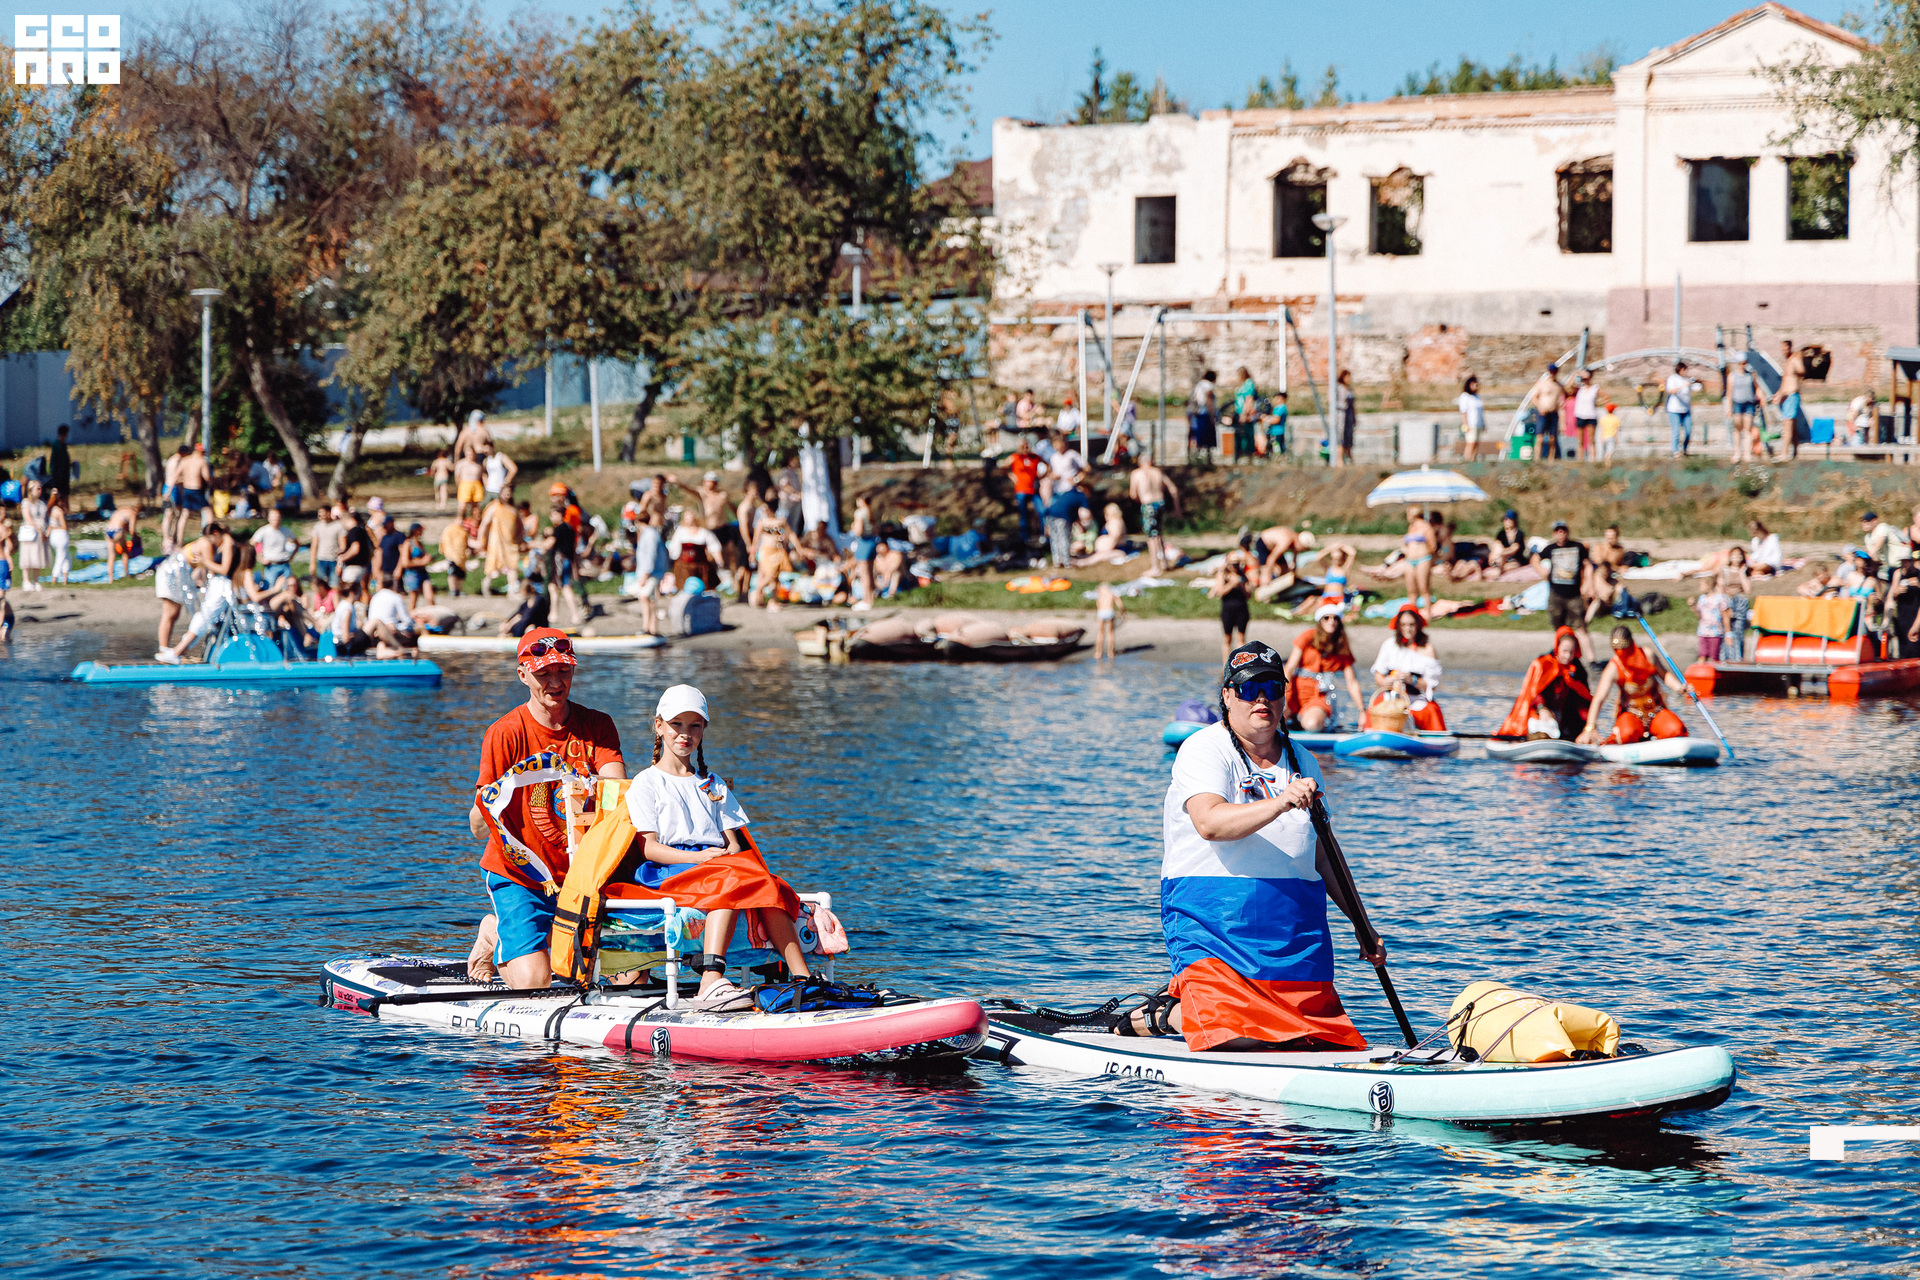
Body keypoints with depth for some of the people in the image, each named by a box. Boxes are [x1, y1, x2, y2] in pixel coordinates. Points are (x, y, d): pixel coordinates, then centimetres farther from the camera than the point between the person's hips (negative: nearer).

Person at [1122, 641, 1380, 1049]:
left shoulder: (1302, 762, 16)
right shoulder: (1204, 750, -6)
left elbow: (1321, 851, 23)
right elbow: (1210, 823, -25)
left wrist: (1360, 922, 21)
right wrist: (1279, 804, -38)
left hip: (1295, 922, 7)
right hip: (1214, 918, -7)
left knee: (1331, 1043, 1)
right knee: (1237, 1045, -23)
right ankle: (1164, 1014, 9)